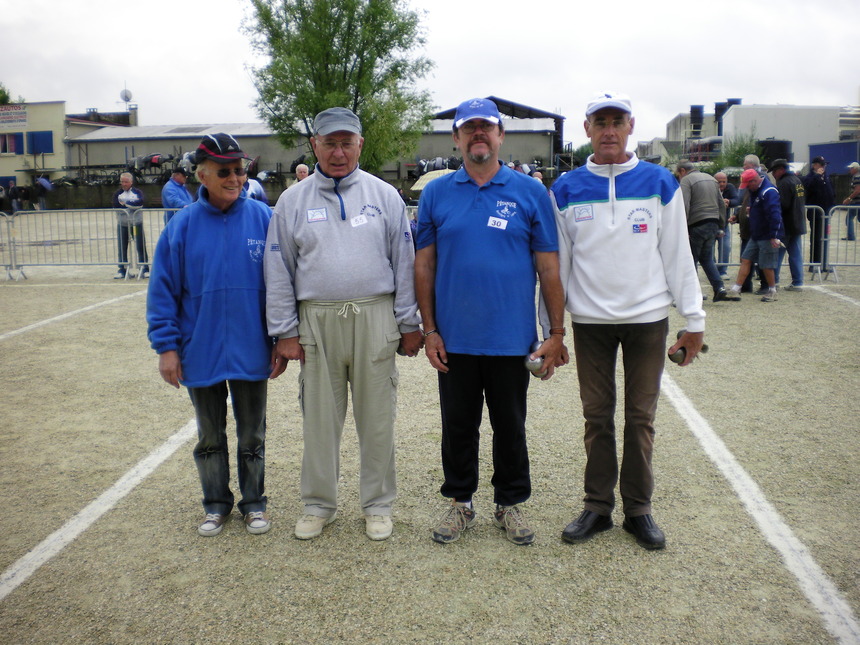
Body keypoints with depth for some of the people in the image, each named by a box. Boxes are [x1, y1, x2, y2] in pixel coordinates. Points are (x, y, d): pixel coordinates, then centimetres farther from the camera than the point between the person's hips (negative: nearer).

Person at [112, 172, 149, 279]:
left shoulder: (138, 192, 6)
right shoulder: (117, 194, 10)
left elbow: (140, 202, -16)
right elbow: (116, 204, -10)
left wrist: (125, 203, -13)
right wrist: (132, 205, -12)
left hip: (136, 223, -2)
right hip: (122, 224, 2)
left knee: (141, 246, -2)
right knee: (122, 248, 4)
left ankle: (145, 269, 4)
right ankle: (122, 270, 12)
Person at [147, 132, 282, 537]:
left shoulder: (262, 218, -6)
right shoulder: (182, 226, -4)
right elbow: (163, 291, -1)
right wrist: (166, 345, -5)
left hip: (250, 350, -1)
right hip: (200, 350, 1)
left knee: (252, 436, 14)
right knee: (210, 436, 17)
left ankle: (254, 503, 32)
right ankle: (216, 504, 35)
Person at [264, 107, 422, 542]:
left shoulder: (384, 195, 6)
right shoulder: (293, 200, 7)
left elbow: (404, 262, 5)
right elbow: (278, 272, 7)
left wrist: (409, 323, 2)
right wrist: (285, 331, 2)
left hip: (375, 319, 0)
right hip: (316, 321, 1)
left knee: (377, 418, 6)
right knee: (319, 419, 8)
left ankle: (378, 504, 22)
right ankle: (318, 505, 25)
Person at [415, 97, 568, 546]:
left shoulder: (530, 192, 1)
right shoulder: (436, 193, 3)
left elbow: (549, 267, 0)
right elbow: (424, 265, 4)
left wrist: (556, 333, -3)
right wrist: (429, 330, -1)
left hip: (512, 338, -1)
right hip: (454, 340, 1)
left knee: (510, 427, 13)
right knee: (458, 426, 13)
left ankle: (510, 504, 31)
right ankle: (460, 502, 31)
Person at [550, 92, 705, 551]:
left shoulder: (660, 184, 2)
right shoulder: (566, 190, 3)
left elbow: (677, 255, 3)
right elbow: (556, 262, 5)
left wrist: (694, 321, 1)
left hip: (648, 319, 0)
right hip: (590, 322, 1)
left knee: (641, 417, 7)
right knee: (597, 417, 8)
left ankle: (638, 509, 21)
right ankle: (598, 507, 21)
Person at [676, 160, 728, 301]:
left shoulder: (686, 180, -6)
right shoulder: (711, 178, 18)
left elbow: (684, 207, -17)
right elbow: (722, 204, 19)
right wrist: (721, 226, 21)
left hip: (697, 226, -7)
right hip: (713, 225, 7)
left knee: (690, 260, 1)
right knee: (707, 258, 15)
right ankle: (719, 287, 3)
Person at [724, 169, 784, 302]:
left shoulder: (769, 192, -20)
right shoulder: (755, 191, 11)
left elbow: (775, 215, -25)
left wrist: (774, 236, -26)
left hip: (767, 236, -10)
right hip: (755, 235, 10)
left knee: (766, 265, -1)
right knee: (745, 260, 6)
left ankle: (772, 291, 15)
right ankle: (735, 290, 8)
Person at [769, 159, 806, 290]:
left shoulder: (784, 183, -16)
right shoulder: (797, 180, 13)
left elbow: (782, 205, -23)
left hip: (785, 225, -9)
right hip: (798, 224, 9)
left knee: (777, 253, 0)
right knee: (796, 255, 8)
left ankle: (773, 280, 4)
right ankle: (797, 283, 9)